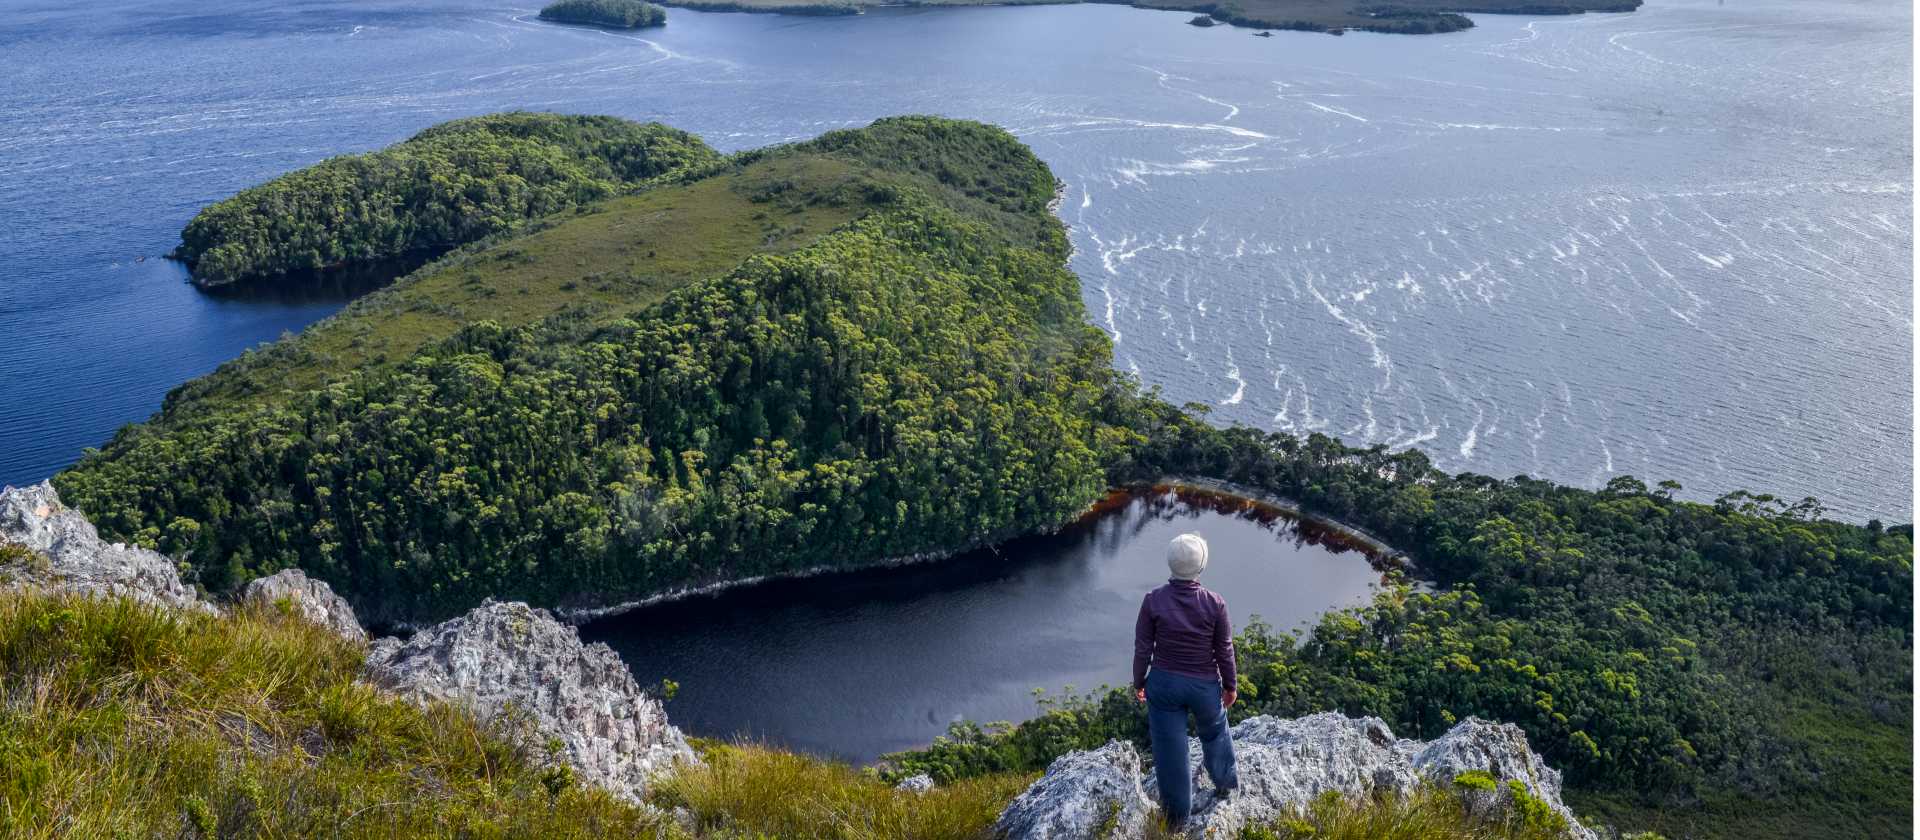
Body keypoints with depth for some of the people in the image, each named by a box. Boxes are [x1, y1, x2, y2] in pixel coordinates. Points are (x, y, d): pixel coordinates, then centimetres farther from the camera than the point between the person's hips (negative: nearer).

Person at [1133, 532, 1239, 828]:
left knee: (1170, 749, 16)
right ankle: (1225, 783, 55)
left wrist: (1138, 683, 6)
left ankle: (1177, 815, 32)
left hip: (1164, 683, 0)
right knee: (1215, 732, 31)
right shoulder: (1215, 604, -19)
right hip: (1204, 686, 0)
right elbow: (1224, 652, -9)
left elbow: (1142, 649, -11)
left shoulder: (1153, 600, -19)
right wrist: (1230, 685, 8)